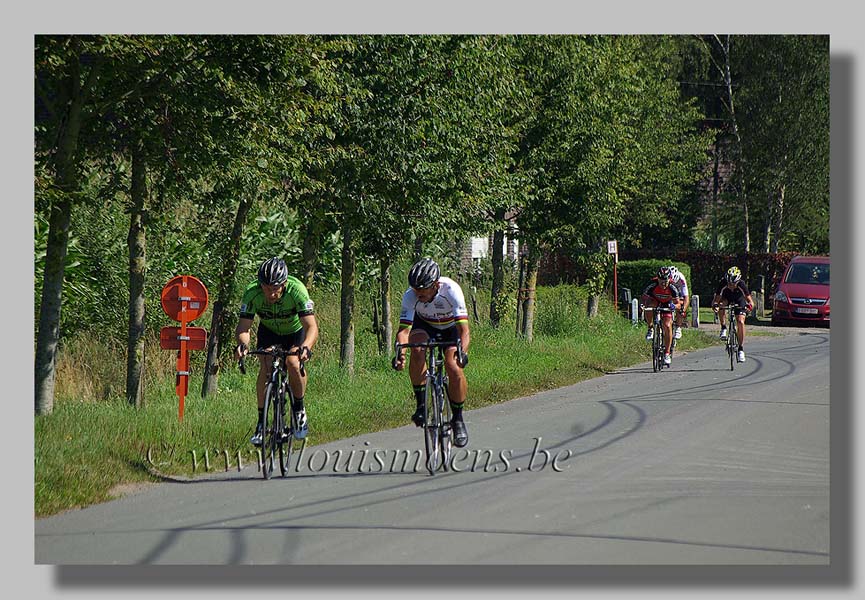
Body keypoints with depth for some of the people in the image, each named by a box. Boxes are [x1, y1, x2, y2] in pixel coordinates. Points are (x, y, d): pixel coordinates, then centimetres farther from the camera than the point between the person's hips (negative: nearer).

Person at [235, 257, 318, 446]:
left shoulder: (296, 290, -37)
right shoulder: (252, 293, -31)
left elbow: (312, 327, -43)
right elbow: (243, 326, -32)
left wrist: (306, 347, -62)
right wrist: (242, 344, -54)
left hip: (295, 331, -1)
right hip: (269, 331, 1)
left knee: (293, 363, -26)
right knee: (266, 368, -22)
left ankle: (299, 410, -3)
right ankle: (261, 422, -11)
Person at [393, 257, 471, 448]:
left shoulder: (451, 290, -36)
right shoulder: (410, 295, -30)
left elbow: (464, 330, -39)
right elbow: (404, 329, -33)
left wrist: (463, 351, -57)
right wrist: (400, 352, -52)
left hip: (451, 327, -1)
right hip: (425, 326, 1)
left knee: (454, 368, -23)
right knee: (417, 351, -32)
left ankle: (458, 419, -3)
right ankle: (421, 404, -17)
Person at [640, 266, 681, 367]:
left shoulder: (672, 288, -27)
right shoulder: (652, 285, -29)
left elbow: (677, 303, -22)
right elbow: (643, 298, -25)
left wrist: (674, 306, -45)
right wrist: (643, 305, -47)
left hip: (666, 306, 0)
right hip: (654, 301, 0)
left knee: (667, 326, -21)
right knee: (650, 304, -37)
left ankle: (667, 353, -12)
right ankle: (650, 328, -17)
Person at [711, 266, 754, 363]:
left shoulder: (741, 285, -34)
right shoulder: (722, 284, -33)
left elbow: (750, 300, -34)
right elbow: (716, 299, -32)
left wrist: (750, 305, -56)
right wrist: (715, 305, -54)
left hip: (739, 301, -1)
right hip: (727, 298, 1)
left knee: (740, 322, -18)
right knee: (721, 303, -35)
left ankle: (741, 349, -10)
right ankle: (723, 328, -18)